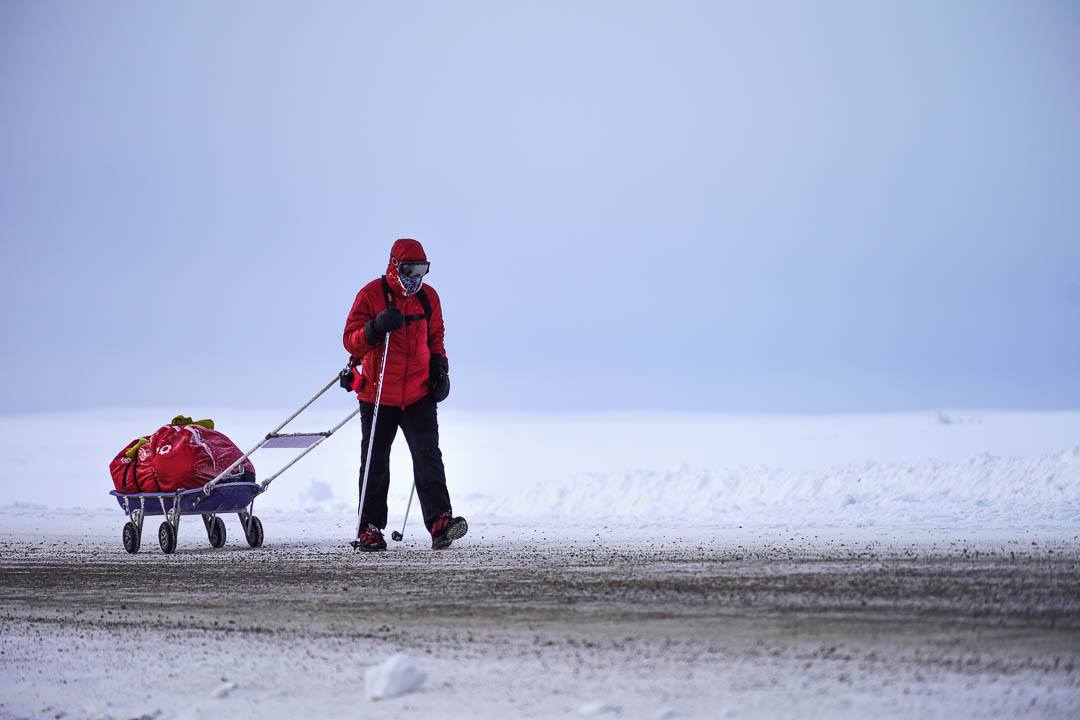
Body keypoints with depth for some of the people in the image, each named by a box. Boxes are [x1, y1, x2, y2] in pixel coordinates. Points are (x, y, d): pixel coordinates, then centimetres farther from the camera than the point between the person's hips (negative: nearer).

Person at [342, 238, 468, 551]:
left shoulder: (428, 297, 6)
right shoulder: (371, 295, -8)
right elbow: (351, 341, -11)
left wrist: (439, 368, 5)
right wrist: (376, 328, -29)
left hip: (418, 394, 2)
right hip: (377, 394, -2)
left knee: (428, 456, -13)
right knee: (376, 463, 7)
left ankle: (439, 522, -21)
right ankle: (370, 528, 17)